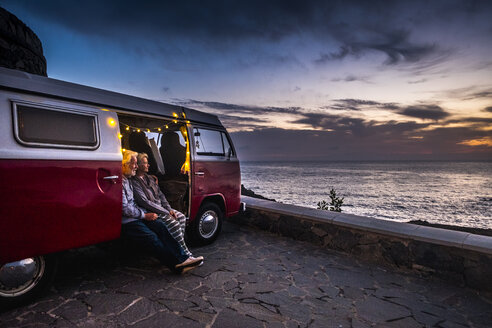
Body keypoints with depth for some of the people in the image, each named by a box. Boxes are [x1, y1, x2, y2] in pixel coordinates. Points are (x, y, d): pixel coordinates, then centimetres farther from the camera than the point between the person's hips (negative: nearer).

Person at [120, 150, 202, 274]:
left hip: (136, 216, 8)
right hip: (125, 221, -8)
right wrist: (145, 215, -9)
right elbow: (125, 209, -17)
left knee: (160, 225, -13)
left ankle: (182, 257, -18)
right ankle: (177, 264, -23)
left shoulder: (127, 179, 17)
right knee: (151, 237, -22)